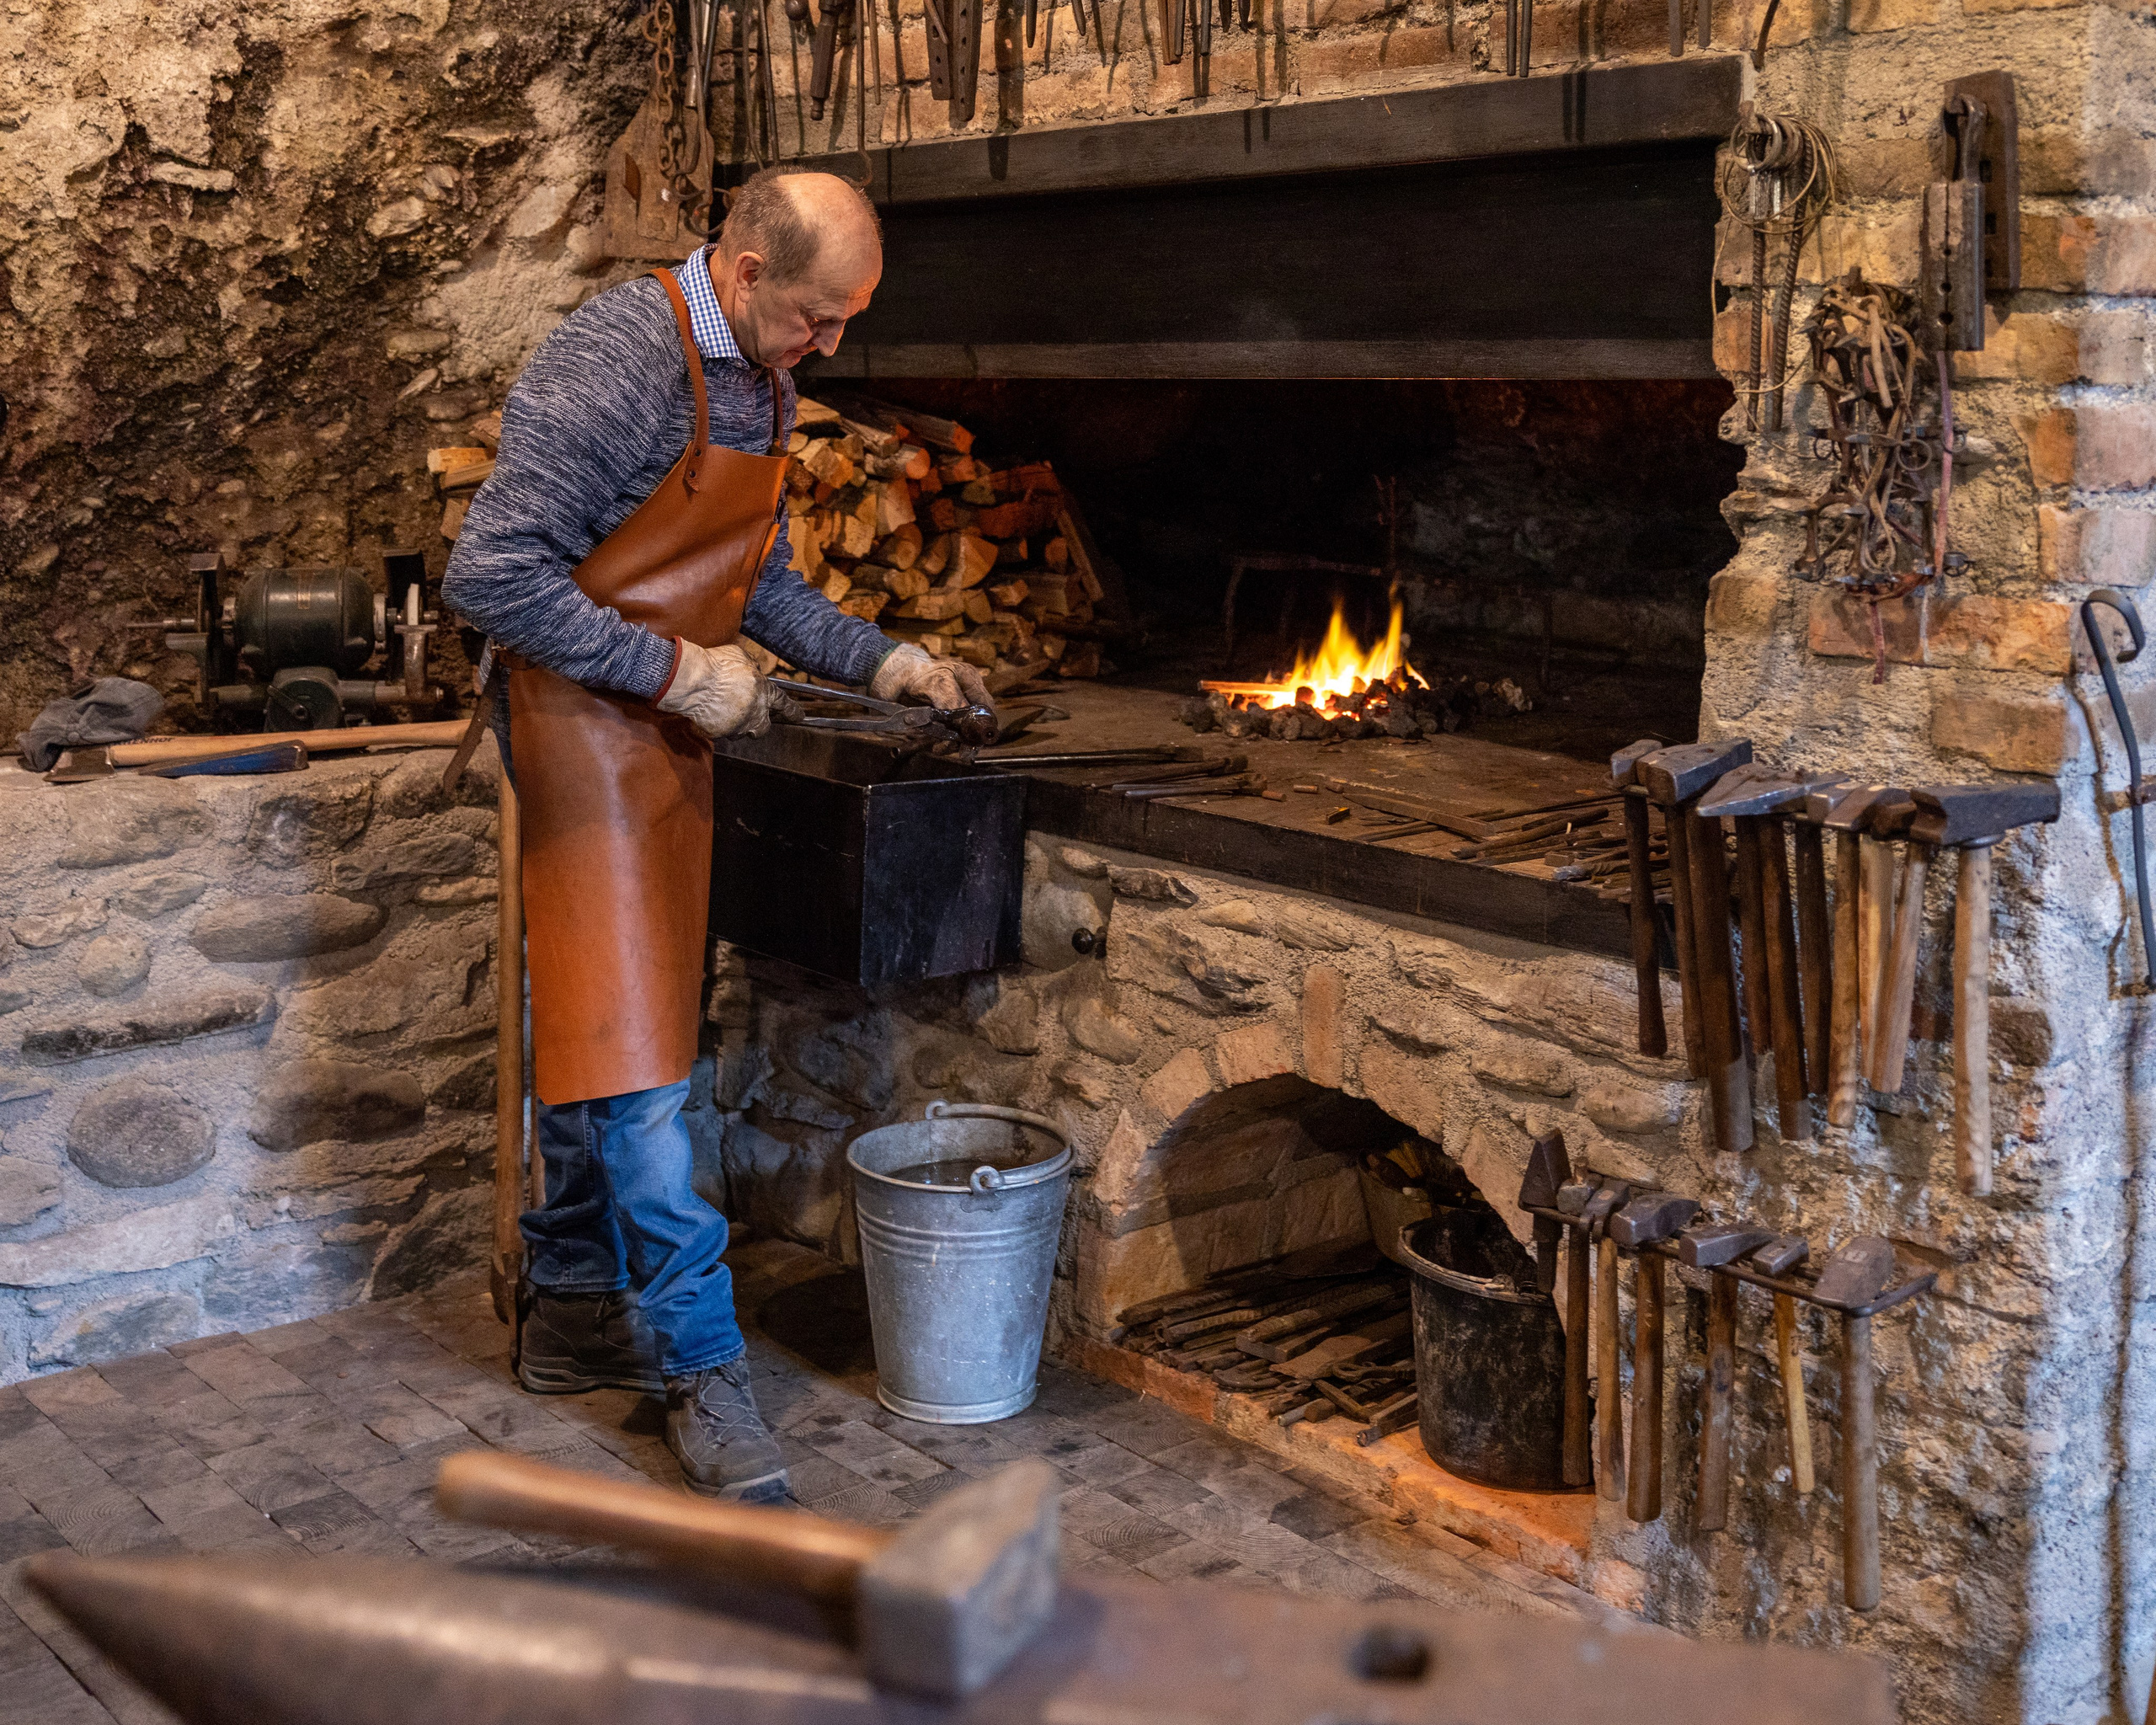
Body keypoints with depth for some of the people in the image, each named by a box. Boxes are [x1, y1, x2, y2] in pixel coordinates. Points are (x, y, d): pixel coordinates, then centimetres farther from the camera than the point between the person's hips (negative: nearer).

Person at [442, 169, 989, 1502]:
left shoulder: (761, 383, 10)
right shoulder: (614, 364, -20)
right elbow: (491, 577, -24)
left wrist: (886, 664, 7)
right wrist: (676, 670, -20)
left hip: (668, 738, 9)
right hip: (584, 726, -9)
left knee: (603, 1034, 15)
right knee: (631, 1050, -7)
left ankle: (571, 1314, 26)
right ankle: (701, 1369, -1)